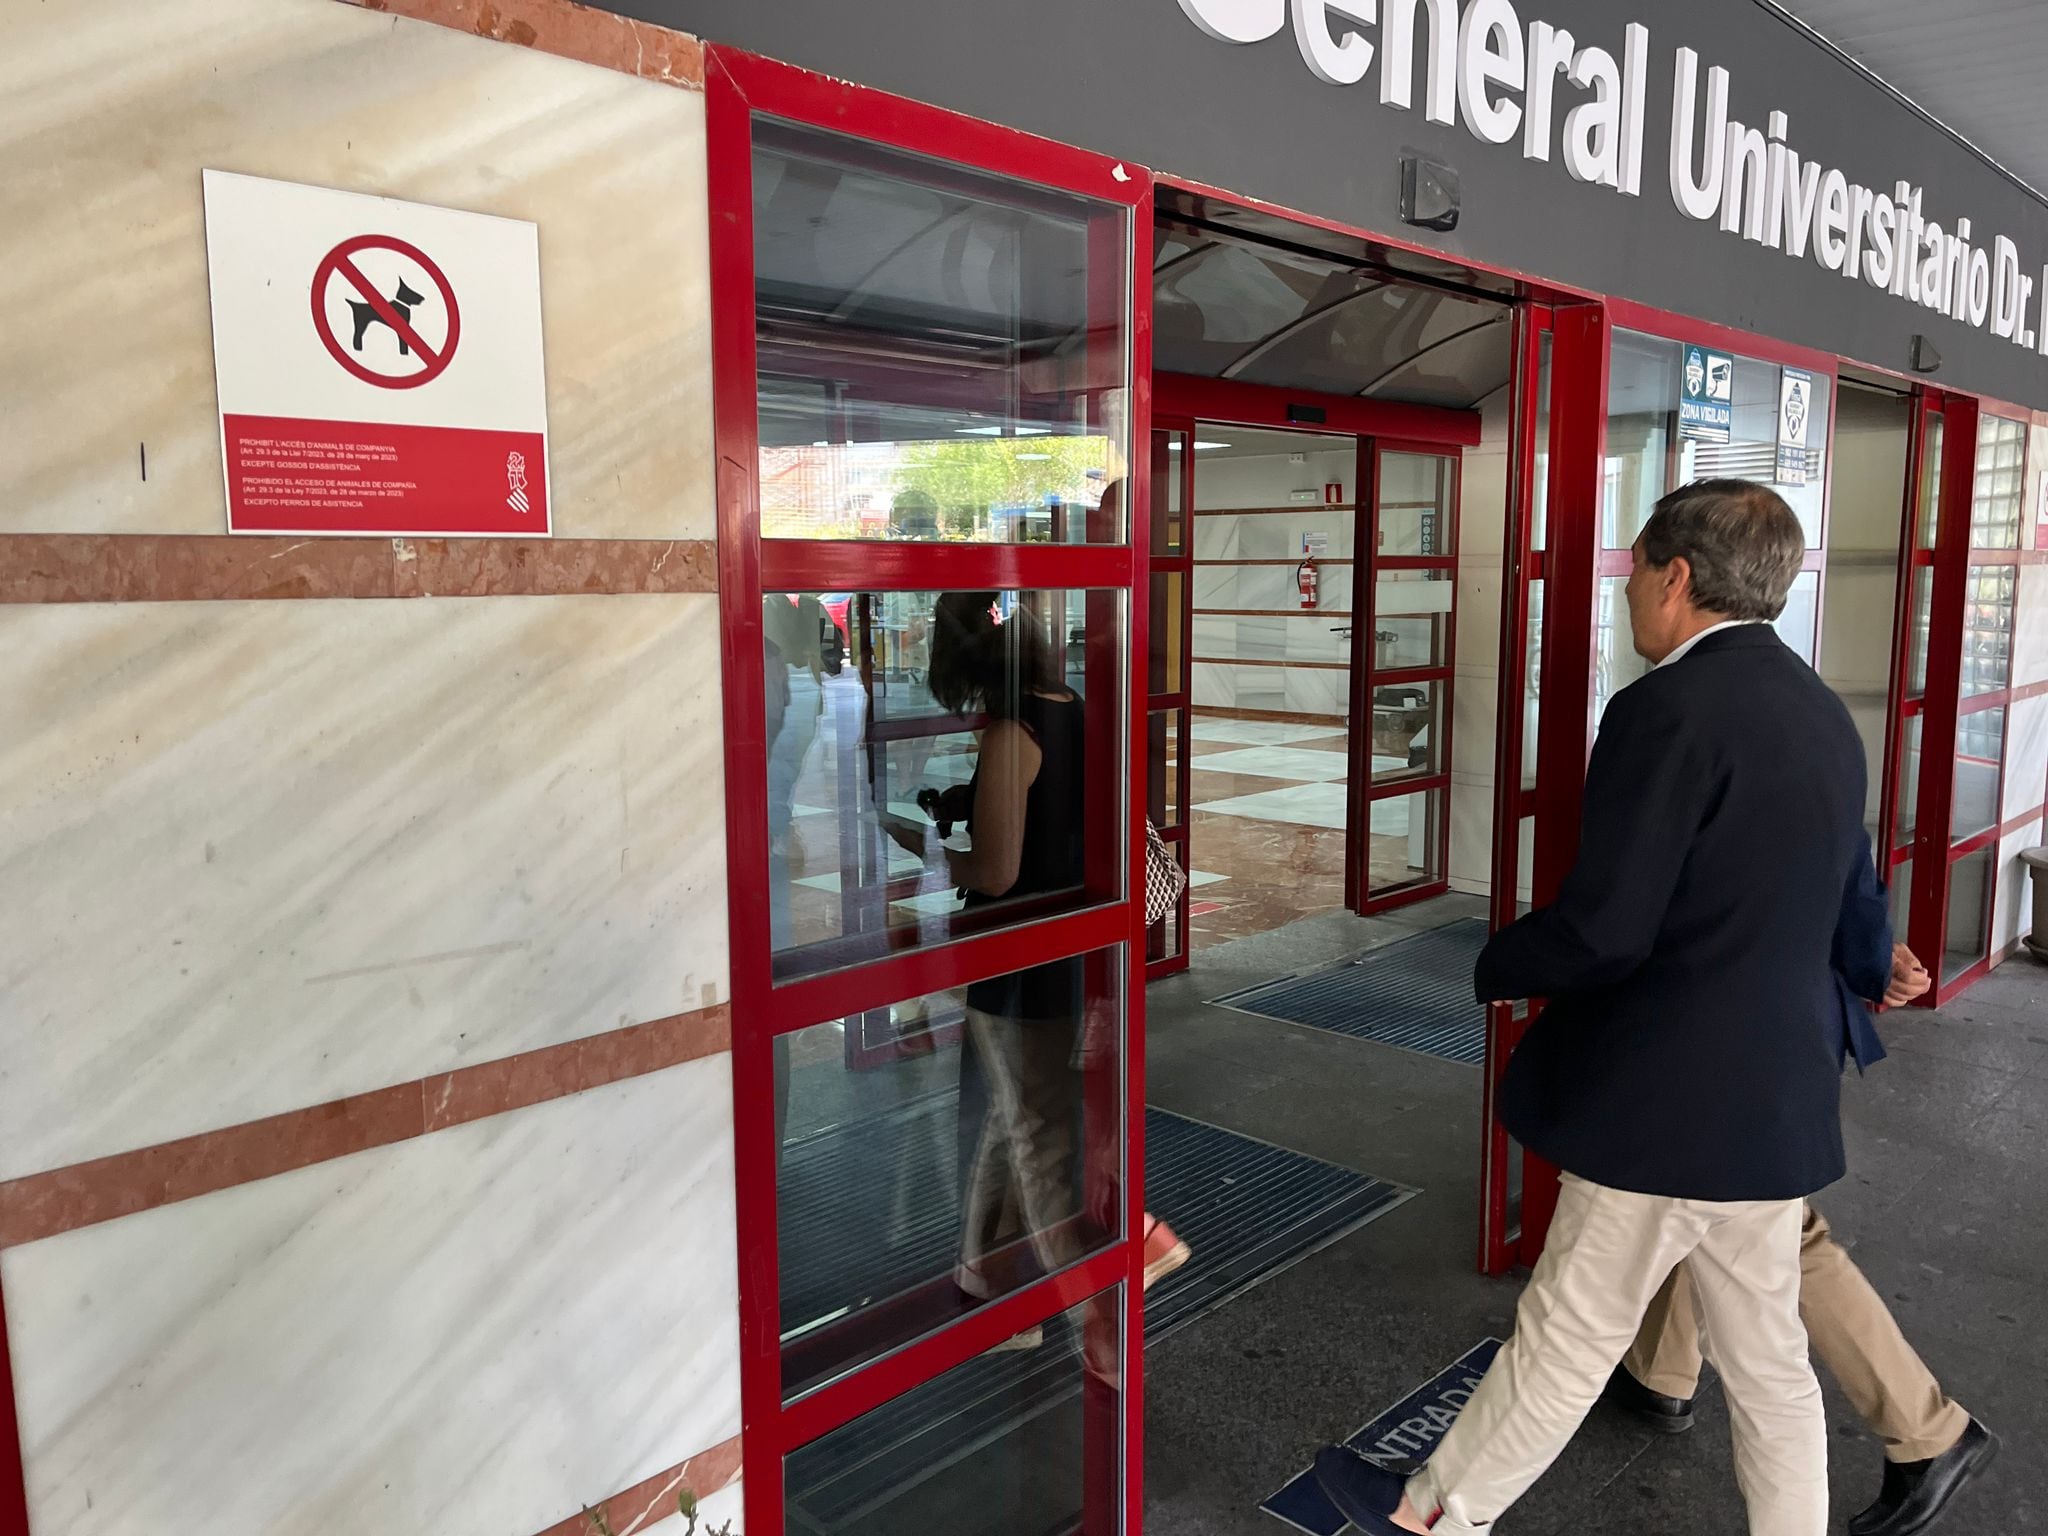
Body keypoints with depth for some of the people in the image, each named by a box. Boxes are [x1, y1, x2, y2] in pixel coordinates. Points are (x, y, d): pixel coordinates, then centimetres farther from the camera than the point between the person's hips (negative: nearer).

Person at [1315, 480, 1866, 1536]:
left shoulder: (1670, 708, -20)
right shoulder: (1824, 715, 7)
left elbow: (1600, 927, -23)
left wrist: (1499, 967, -5)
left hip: (1666, 1103, -7)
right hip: (1780, 1097, 8)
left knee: (1567, 1338, 9)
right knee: (1768, 1359, 20)